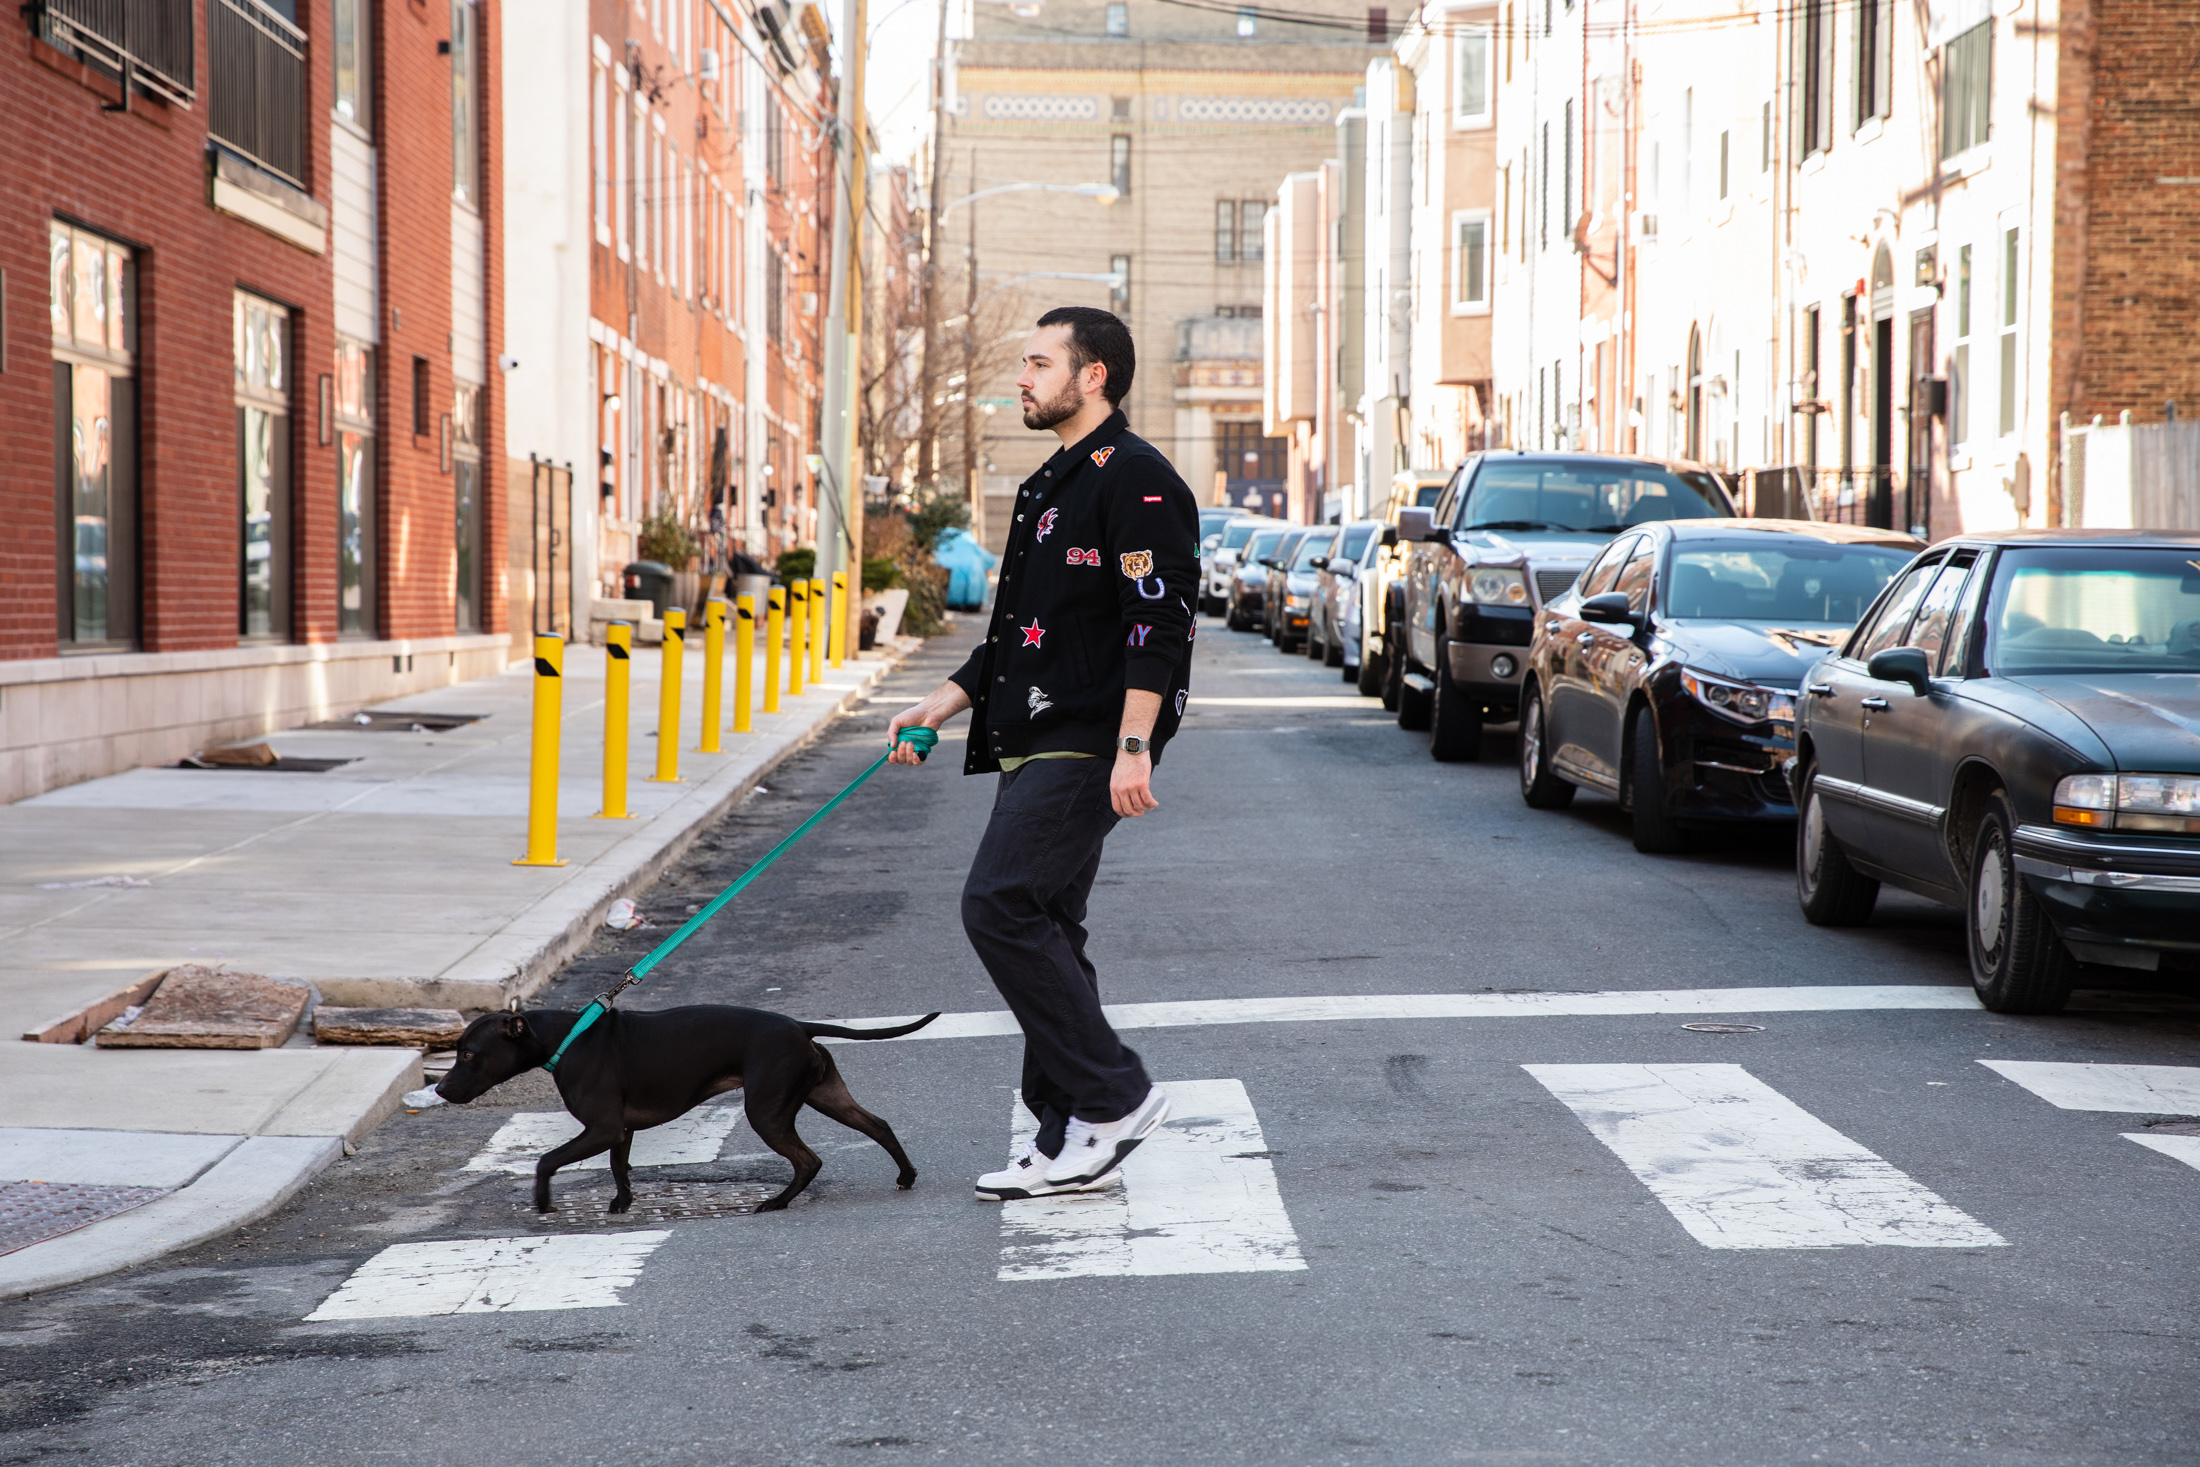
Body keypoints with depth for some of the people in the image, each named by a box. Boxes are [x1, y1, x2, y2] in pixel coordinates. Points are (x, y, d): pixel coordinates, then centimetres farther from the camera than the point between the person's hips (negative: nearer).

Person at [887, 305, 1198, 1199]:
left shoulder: (1136, 479, -10)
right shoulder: (1053, 485, 22)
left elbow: (1157, 622, -19)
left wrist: (1134, 747, -25)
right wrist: (946, 703, 19)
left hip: (1089, 746, -10)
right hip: (1038, 745, 10)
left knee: (1001, 905, -17)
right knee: (1043, 926, 8)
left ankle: (1114, 1096, -8)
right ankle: (1072, 1143, 13)